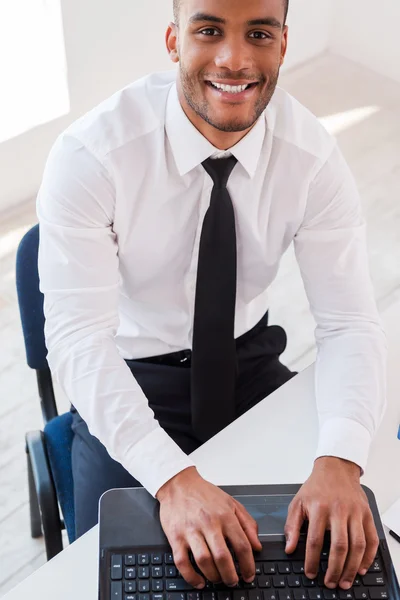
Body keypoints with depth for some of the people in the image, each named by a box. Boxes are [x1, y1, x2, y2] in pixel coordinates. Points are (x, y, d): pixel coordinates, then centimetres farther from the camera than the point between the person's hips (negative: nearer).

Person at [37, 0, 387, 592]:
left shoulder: (313, 156, -14)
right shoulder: (89, 154, -24)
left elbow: (349, 323, -16)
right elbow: (77, 337, -28)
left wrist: (338, 463, -35)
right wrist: (175, 478, -41)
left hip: (250, 365, 3)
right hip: (126, 382, -2)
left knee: (339, 535, -6)